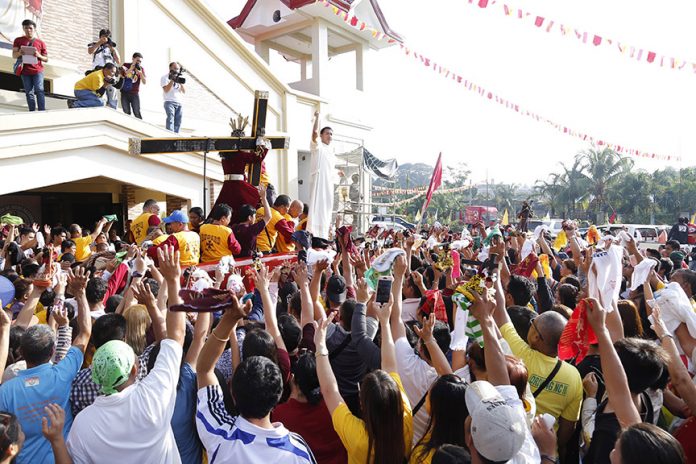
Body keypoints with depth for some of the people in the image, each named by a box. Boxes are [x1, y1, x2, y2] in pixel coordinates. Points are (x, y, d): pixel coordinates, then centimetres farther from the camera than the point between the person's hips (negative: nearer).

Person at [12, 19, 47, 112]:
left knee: (39, 91, -11)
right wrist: (19, 53, -17)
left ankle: (42, 111, -15)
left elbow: (46, 59, 10)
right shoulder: (18, 40, 10)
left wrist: (39, 55, -12)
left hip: (37, 70, -1)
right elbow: (14, 56, 5)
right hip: (25, 71, 2)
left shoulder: (40, 42, 8)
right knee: (29, 93, 0)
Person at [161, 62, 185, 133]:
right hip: (169, 102, -5)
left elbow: (184, 91, 10)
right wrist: (172, 80, -15)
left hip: (179, 103, 5)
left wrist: (180, 82, -6)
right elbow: (166, 90, -11)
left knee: (178, 122, 3)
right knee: (170, 119, -19)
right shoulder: (165, 78, 3)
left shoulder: (179, 78, 18)